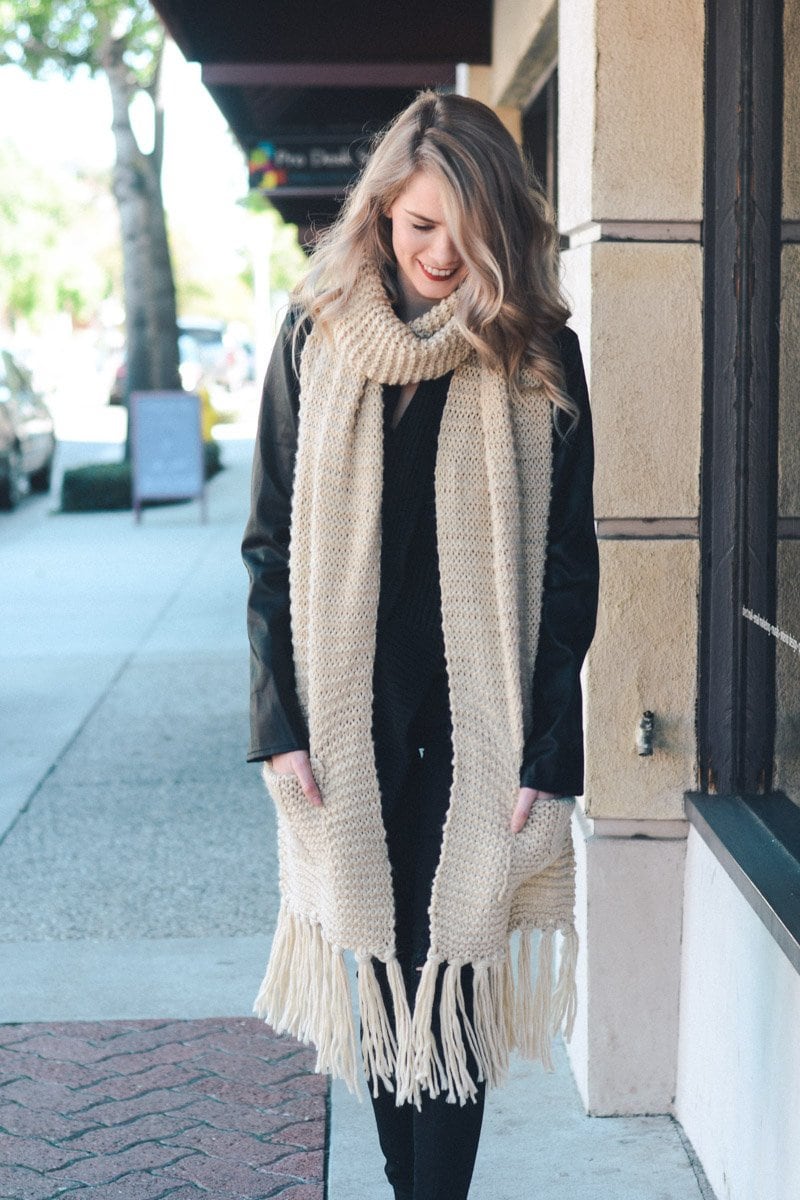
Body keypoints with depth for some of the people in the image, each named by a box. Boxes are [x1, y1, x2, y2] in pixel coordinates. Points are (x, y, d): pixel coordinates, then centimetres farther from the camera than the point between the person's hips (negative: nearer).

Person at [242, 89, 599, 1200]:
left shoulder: (539, 356, -2)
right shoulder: (317, 338, 2)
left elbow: (567, 564, -1)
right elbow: (272, 544, 5)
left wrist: (545, 748, -8)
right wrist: (279, 721, -4)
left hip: (480, 731, -2)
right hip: (349, 725, 2)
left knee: (452, 987, 0)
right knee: (383, 972, 9)